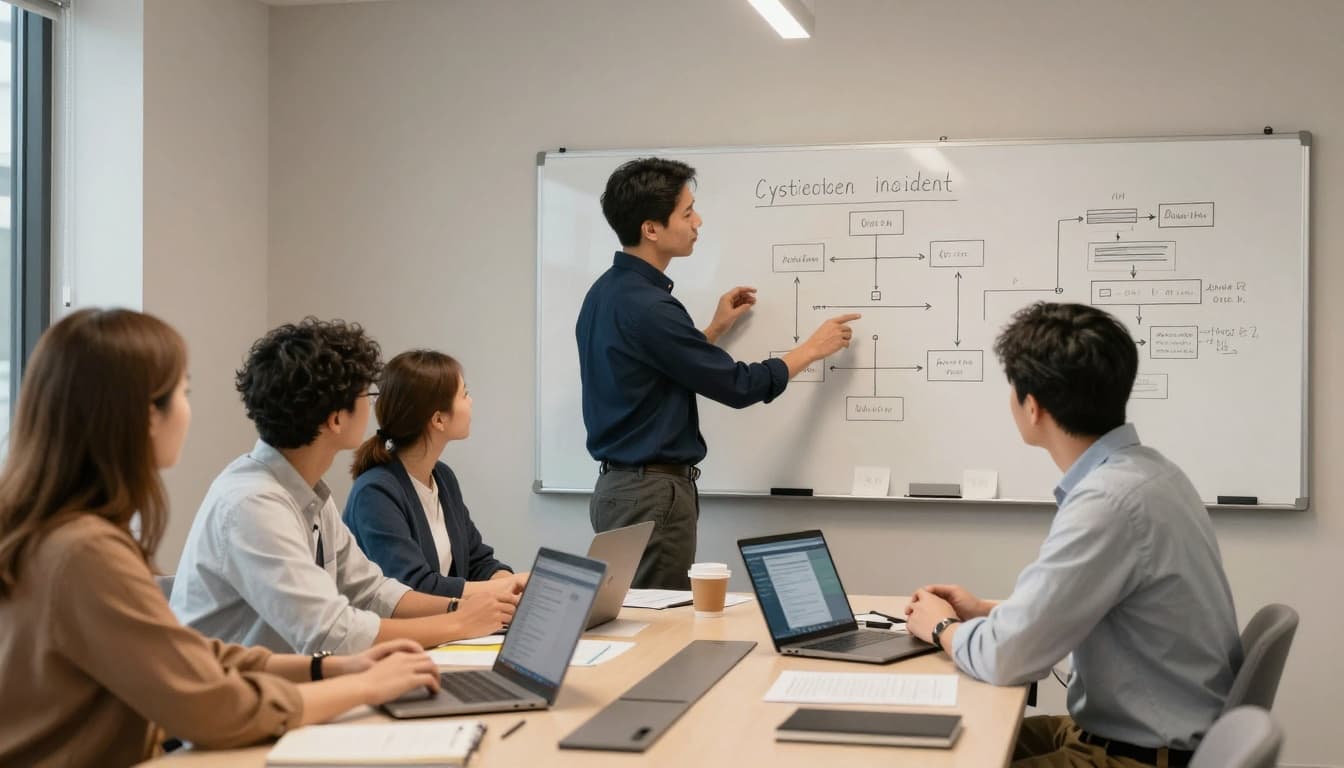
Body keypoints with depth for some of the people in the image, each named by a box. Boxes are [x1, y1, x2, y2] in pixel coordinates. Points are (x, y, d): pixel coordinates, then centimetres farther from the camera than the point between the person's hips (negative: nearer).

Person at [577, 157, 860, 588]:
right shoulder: (646, 307, -21)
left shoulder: (607, 292, 9)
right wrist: (813, 349, 0)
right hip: (652, 493, -10)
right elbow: (738, 386, -14)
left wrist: (716, 329, 21)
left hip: (620, 486, 10)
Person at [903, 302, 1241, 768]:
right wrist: (985, 611, 11)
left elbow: (1006, 657, -24)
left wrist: (942, 627, -4)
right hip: (1136, 730, 8)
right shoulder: (1137, 470, 3)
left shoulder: (1111, 500, -26)